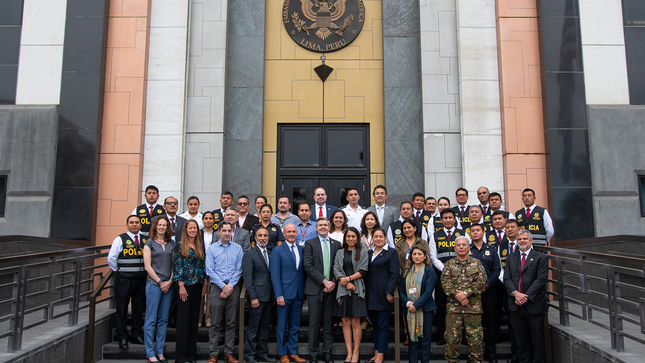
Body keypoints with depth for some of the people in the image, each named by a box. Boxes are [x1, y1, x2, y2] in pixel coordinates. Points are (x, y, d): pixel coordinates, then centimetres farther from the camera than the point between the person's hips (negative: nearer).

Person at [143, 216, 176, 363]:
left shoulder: (171, 243, 12)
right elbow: (147, 266, -4)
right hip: (153, 284, -4)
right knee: (151, 320, -1)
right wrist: (160, 282, -8)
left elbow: (174, 264, 11)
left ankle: (160, 351, 16)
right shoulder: (149, 243, 1)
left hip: (168, 285, 4)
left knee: (163, 319, 8)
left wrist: (170, 281, -3)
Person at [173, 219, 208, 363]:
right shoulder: (179, 246, -2)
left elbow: (203, 265, 12)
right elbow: (176, 266, -6)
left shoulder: (201, 246, 11)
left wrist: (205, 284, 5)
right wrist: (181, 285, -13)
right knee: (183, 319, -1)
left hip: (198, 285, 4)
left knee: (194, 319, 8)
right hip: (185, 285, -4)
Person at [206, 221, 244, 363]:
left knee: (231, 323, 5)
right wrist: (223, 286, -11)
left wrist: (230, 285, -9)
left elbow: (239, 270, 4)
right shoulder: (212, 249, 4)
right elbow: (209, 270, -3)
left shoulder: (237, 248, 9)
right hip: (217, 287, -2)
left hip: (233, 287, 2)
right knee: (215, 323, -1)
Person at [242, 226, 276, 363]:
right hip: (257, 297, -6)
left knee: (264, 327, 13)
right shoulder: (249, 255, -6)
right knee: (253, 327, 0)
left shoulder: (270, 254, 14)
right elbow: (247, 278, -11)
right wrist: (253, 297, -15)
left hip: (268, 297, 7)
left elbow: (271, 274, 14)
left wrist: (273, 295, 6)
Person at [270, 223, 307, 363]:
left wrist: (305, 292, 3)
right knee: (282, 325, 5)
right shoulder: (277, 251, -2)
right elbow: (275, 275, -6)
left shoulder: (302, 249, 10)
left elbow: (304, 271, 10)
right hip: (285, 293, -4)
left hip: (298, 294, 4)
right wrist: (279, 295, -14)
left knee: (295, 325, 11)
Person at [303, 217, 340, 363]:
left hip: (331, 288, 2)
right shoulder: (310, 243, 3)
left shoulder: (336, 244, 12)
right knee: (314, 323, 2)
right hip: (315, 289, -2)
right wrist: (324, 281, -13)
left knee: (329, 323, 7)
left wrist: (333, 282, -8)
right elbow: (308, 266, -6)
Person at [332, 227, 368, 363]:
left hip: (357, 290, -2)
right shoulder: (339, 253, 14)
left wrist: (348, 278, -11)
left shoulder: (363, 252, 6)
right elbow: (336, 270, 4)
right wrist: (346, 283, -9)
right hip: (343, 289, 3)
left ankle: (356, 352, 8)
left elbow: (363, 270, -3)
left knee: (355, 322, -2)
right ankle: (349, 352, 8)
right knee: (346, 322, 3)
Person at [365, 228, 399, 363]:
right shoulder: (369, 253, 15)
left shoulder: (391, 252, -2)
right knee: (374, 325, 11)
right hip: (370, 295, 6)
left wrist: (389, 293, -15)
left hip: (383, 294, -6)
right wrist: (365, 292, 8)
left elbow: (394, 274, -8)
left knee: (383, 325, -1)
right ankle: (376, 352, 20)